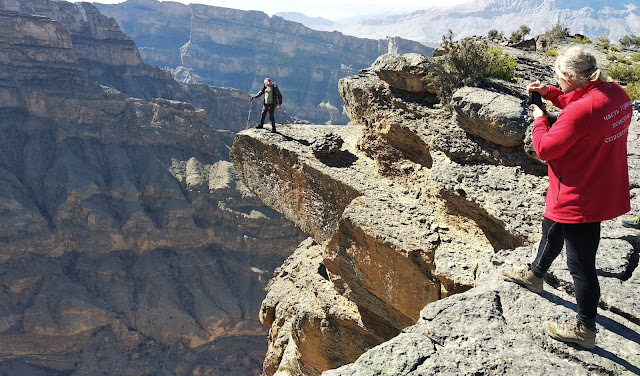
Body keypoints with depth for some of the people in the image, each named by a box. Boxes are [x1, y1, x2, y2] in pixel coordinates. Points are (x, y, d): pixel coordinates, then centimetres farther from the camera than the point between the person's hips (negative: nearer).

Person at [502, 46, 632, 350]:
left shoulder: (580, 111, -31)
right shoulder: (616, 93, -2)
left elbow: (545, 148, -20)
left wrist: (539, 119, -4)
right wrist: (550, 93, 7)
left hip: (580, 199, -10)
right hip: (602, 189, 10)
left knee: (580, 264, 4)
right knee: (551, 231, 31)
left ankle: (585, 330, 20)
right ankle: (534, 274, 55)